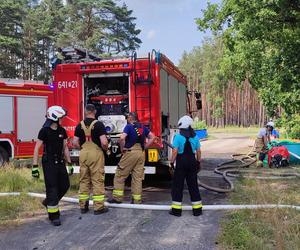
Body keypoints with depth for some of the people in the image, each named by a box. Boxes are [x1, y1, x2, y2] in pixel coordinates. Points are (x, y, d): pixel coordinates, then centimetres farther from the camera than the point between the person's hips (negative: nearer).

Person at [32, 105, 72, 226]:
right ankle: (54, 216, 4)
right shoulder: (44, 131, -10)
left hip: (60, 162, 6)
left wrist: (69, 164, 11)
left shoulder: (62, 131, 7)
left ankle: (48, 202, 31)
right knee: (52, 188, -4)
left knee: (65, 185, 8)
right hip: (49, 163, -6)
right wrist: (35, 167, -14)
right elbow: (37, 149, -10)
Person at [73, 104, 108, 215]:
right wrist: (105, 148, 4)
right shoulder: (98, 124, -9)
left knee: (84, 180, 12)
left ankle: (83, 206, 18)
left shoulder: (80, 125, 5)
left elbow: (75, 143, 5)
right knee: (97, 180, 1)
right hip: (96, 153, -4)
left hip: (83, 154, 5)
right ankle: (98, 207, 3)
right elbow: (104, 142, -16)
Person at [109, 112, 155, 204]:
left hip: (130, 152, -6)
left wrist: (122, 148, -7)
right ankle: (137, 199, 9)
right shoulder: (143, 127, 12)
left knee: (120, 175, 3)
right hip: (141, 153, 6)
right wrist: (144, 146, 12)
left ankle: (117, 197, 3)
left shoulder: (129, 126, -6)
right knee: (138, 176, 8)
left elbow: (122, 138, -21)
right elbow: (152, 137, 14)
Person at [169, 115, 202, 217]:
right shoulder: (195, 136, 3)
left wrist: (172, 162, -7)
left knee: (177, 186, 5)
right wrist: (198, 162, 16)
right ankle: (197, 209, 16)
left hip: (181, 163, -4)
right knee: (193, 185, 12)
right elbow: (198, 151, 6)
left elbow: (175, 151, -16)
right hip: (192, 162, 5)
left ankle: (176, 209, 7)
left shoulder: (178, 136, -12)